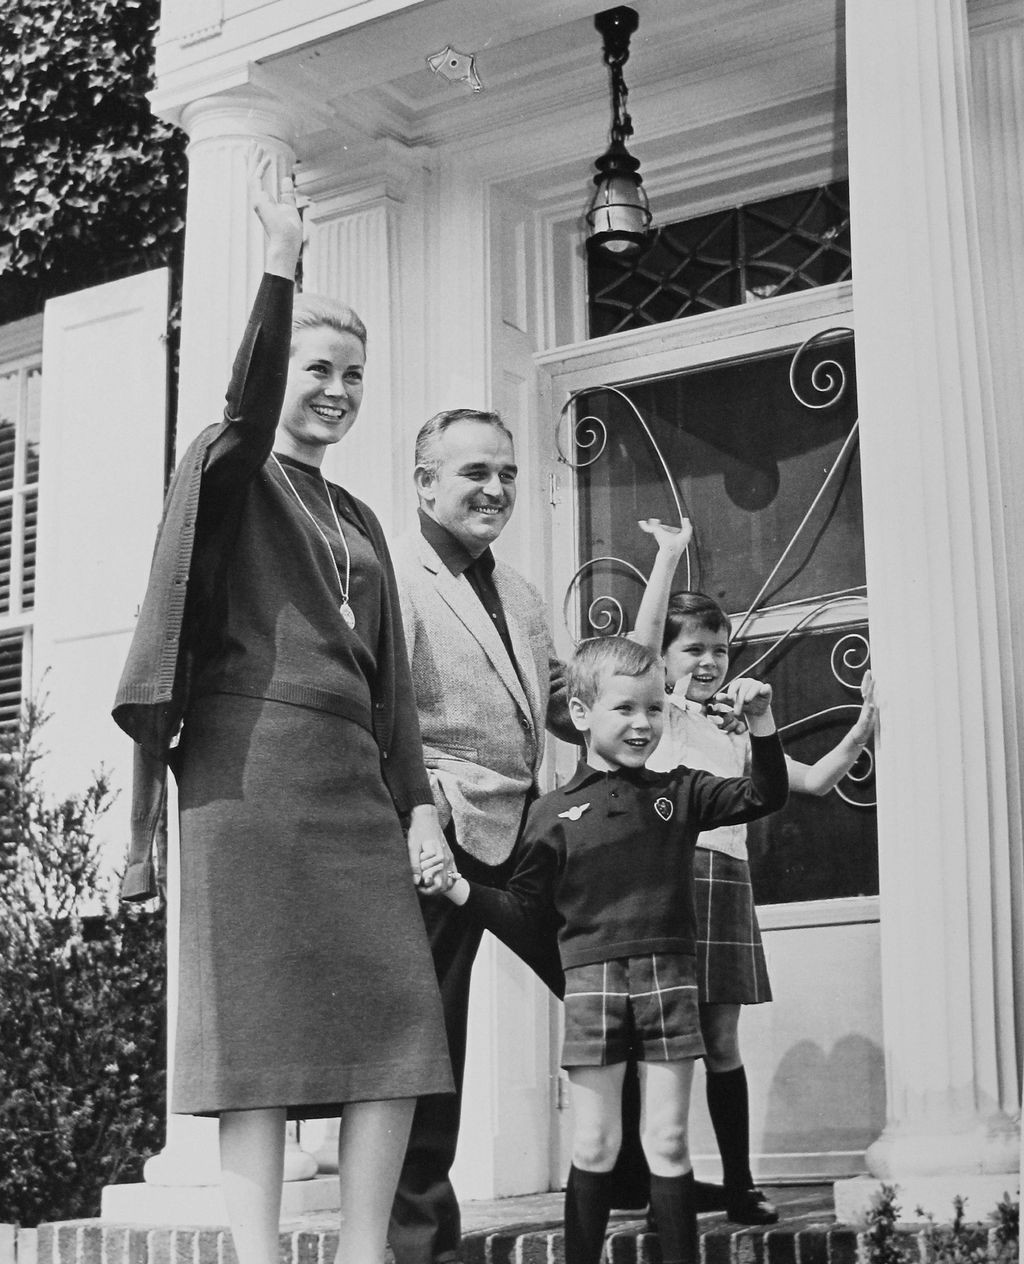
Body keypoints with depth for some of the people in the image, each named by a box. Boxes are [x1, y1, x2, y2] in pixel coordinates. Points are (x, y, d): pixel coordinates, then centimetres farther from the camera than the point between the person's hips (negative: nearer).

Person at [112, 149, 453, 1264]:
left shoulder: (358, 520, 23)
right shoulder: (231, 472, 5)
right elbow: (246, 404, -20)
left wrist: (418, 804, 11)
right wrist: (280, 262, -31)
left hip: (352, 778, 7)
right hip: (252, 768, -7)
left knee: (397, 1017, -1)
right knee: (259, 1022, -7)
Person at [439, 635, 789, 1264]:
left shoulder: (679, 792, 10)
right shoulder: (554, 812, 5)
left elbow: (763, 797, 6)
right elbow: (524, 917, 6)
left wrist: (761, 724, -7)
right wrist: (462, 889, -9)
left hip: (669, 978, 1)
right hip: (592, 981, -1)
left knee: (668, 1142, 6)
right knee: (595, 1147, 3)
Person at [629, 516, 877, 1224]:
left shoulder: (737, 734, 22)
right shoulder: (659, 715, 6)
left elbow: (814, 781, 22)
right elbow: (643, 638, -10)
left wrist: (865, 724, 10)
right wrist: (670, 555, -13)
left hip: (726, 879, 5)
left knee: (721, 1040, 8)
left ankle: (739, 1183, 14)